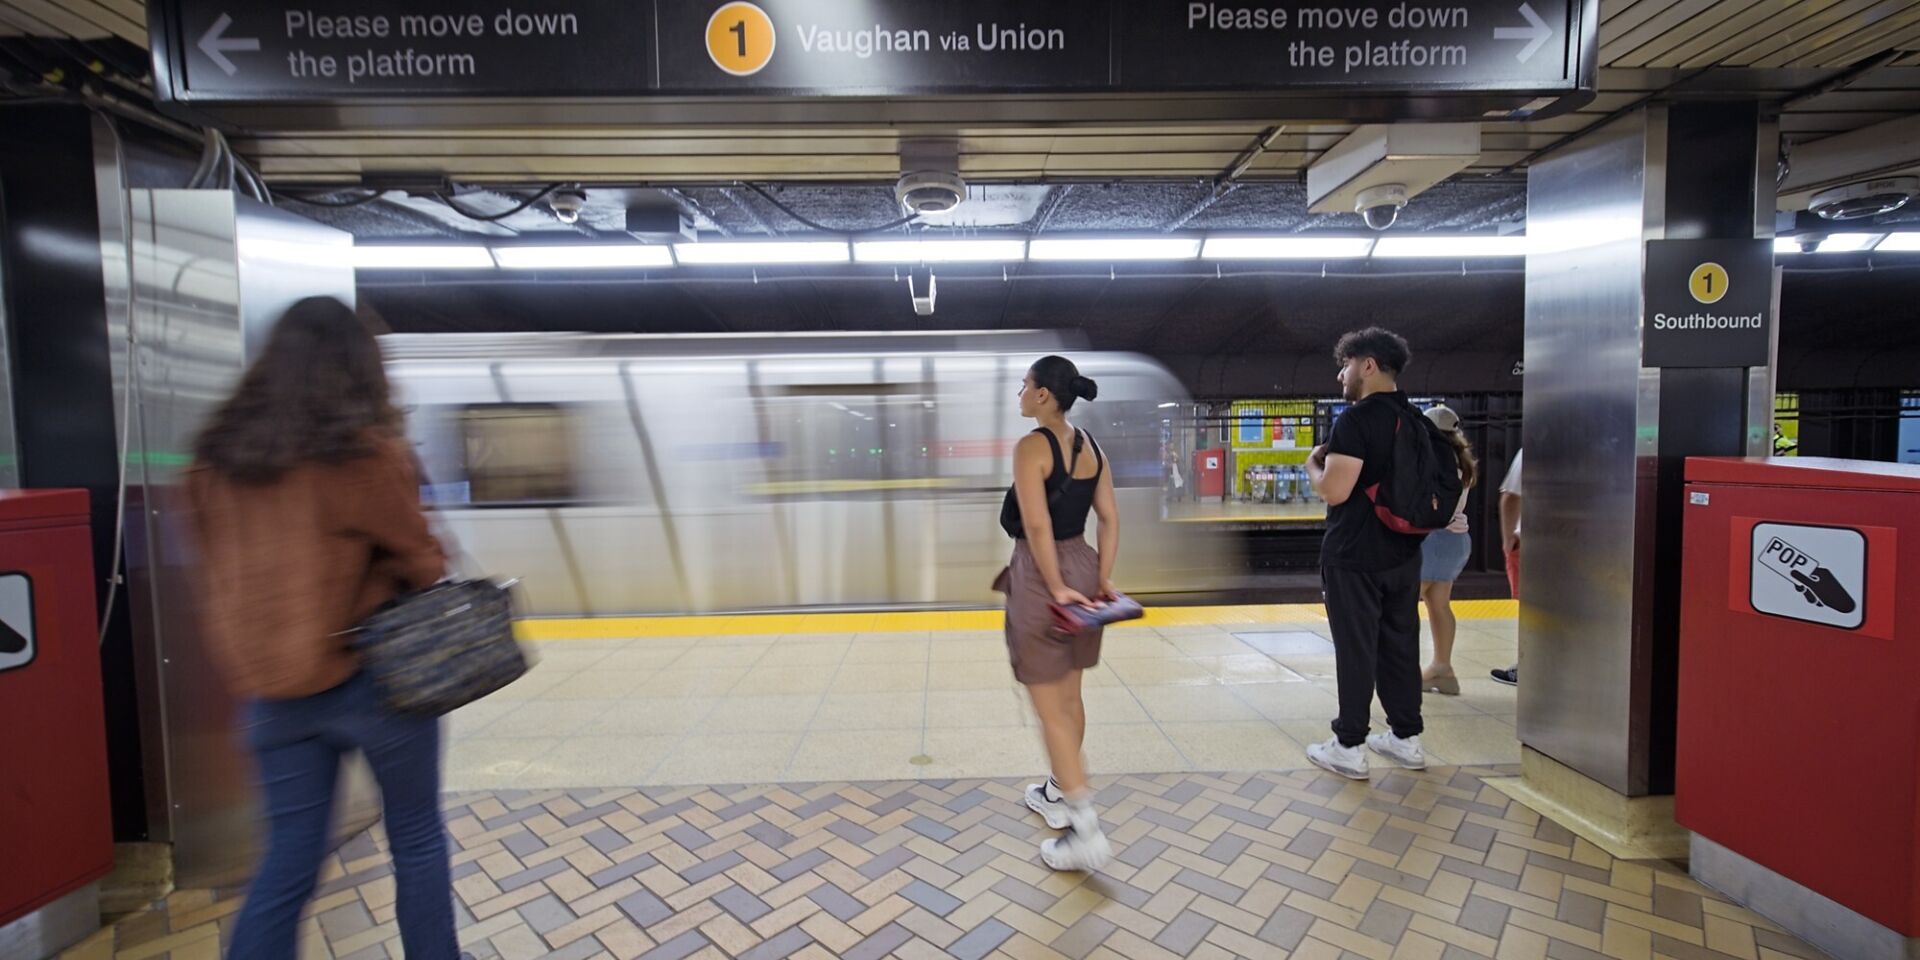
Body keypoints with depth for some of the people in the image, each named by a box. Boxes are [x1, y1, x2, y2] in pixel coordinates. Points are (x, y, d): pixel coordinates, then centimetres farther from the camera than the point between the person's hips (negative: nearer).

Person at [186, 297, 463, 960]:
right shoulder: (366, 452, -16)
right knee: (416, 841, 14)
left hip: (269, 690, 5)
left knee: (290, 857, 16)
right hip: (373, 677, -4)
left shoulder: (217, 457, 0)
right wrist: (427, 571, 12)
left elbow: (222, 577, 8)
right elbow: (420, 560, -7)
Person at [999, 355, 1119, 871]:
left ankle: (1085, 829, 6)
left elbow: (1037, 525, -21)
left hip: (1041, 576, -8)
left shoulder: (1032, 445, -15)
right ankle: (1058, 793, 38)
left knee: (1050, 708, 3)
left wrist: (1055, 588, -16)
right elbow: (1110, 519, 5)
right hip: (1082, 567, 8)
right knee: (1069, 696, 20)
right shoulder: (1090, 446, 8)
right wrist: (1103, 580, 6)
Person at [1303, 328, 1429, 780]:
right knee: (1401, 645, 16)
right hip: (1403, 553, 8)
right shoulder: (1415, 419, 9)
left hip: (1355, 557, -8)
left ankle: (1349, 748, 10)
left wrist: (1313, 464, -3)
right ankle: (1406, 738, 27)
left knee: (1356, 651, 0)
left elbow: (1334, 490, -24)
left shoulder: (1356, 420, -18)